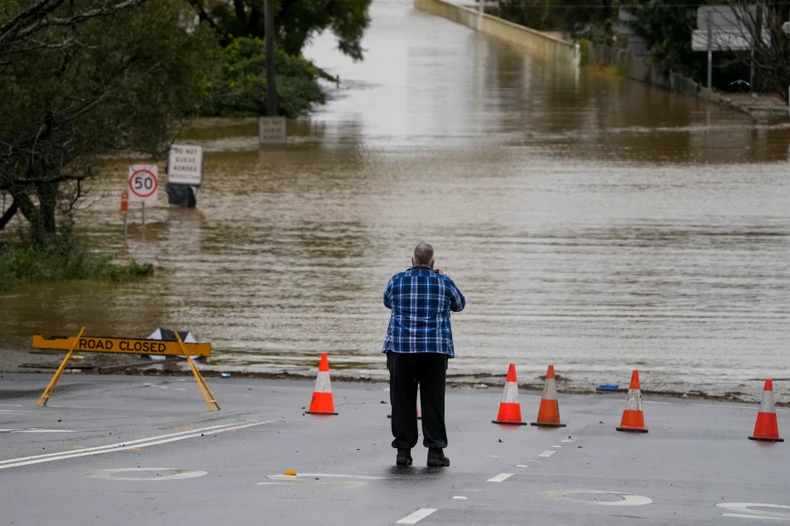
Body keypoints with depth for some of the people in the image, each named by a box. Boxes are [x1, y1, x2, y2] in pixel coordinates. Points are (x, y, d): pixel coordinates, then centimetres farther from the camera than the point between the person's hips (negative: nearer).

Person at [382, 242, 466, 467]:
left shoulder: (398, 280, 3)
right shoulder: (444, 282, 2)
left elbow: (387, 301, 23)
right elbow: (459, 304, 21)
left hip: (401, 347, 0)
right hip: (436, 349, 0)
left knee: (403, 400, 6)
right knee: (433, 401, 3)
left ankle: (403, 450, 5)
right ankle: (435, 450, 1)